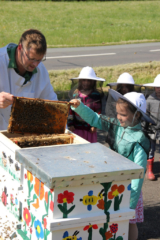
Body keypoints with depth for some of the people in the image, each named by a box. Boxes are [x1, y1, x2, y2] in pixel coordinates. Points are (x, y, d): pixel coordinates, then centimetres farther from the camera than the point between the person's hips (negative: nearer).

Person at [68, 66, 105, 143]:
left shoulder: (96, 95, -2)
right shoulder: (76, 94, 4)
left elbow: (98, 111, -2)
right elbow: (71, 109, 7)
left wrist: (95, 125, -6)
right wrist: (70, 124, 4)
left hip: (89, 128, -2)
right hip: (77, 127, 2)